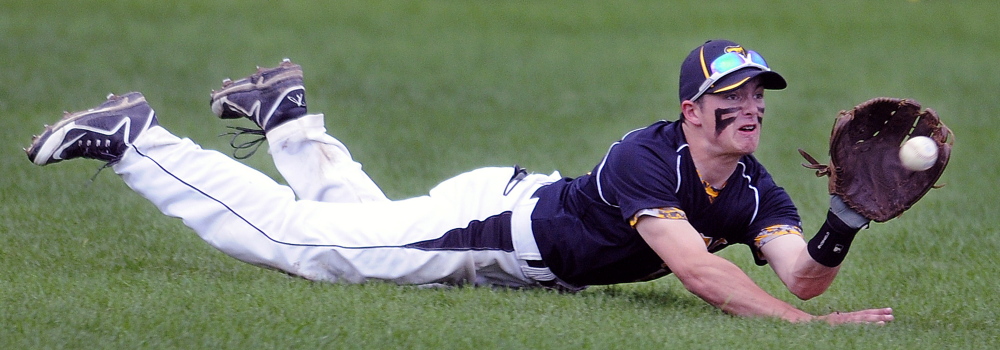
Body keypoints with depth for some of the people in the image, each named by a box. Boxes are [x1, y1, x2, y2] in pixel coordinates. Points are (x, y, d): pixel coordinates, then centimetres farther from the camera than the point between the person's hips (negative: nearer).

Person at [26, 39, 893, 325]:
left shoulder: (752, 192, -11)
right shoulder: (647, 160, -34)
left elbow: (804, 275, -21)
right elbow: (695, 269, -46)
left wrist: (842, 227, -43)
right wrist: (804, 324, -54)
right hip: (486, 221, -7)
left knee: (363, 227, 29)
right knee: (286, 236, -2)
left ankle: (290, 121, 46)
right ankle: (132, 139, 8)